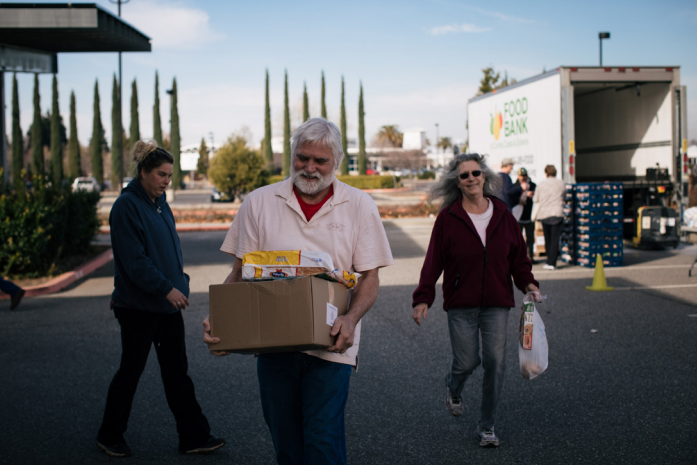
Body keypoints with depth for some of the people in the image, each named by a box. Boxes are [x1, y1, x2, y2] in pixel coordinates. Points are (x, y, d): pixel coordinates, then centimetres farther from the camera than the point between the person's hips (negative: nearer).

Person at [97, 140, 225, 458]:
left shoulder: (160, 203, 11)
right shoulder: (127, 206, -15)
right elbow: (133, 259, -21)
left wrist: (179, 281, 14)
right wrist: (166, 288, -23)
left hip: (167, 302, 8)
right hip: (138, 304, -8)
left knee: (177, 371, 9)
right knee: (131, 371, 5)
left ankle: (194, 437, 14)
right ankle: (109, 437, 22)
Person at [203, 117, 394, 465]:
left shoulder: (359, 205, 3)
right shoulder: (258, 203, 6)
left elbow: (370, 276, 1)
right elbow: (241, 272, 7)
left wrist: (350, 319, -18)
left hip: (329, 346, -2)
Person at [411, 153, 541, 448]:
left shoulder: (503, 214, 6)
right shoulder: (448, 218, -3)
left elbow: (518, 256, 12)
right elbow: (433, 261, -3)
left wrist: (527, 282, -3)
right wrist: (423, 298, -10)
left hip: (497, 303, 2)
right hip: (461, 304, -2)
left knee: (495, 362, -3)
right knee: (466, 362, -1)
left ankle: (487, 426, 13)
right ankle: (453, 389, 38)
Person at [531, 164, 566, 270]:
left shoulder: (541, 184, 4)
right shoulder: (561, 184, 4)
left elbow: (536, 201, 6)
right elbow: (564, 197, 16)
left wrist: (534, 216, 14)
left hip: (544, 214, 1)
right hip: (557, 213, -1)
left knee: (547, 239, 12)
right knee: (555, 238, -3)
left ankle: (550, 261, 18)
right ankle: (552, 263, -9)